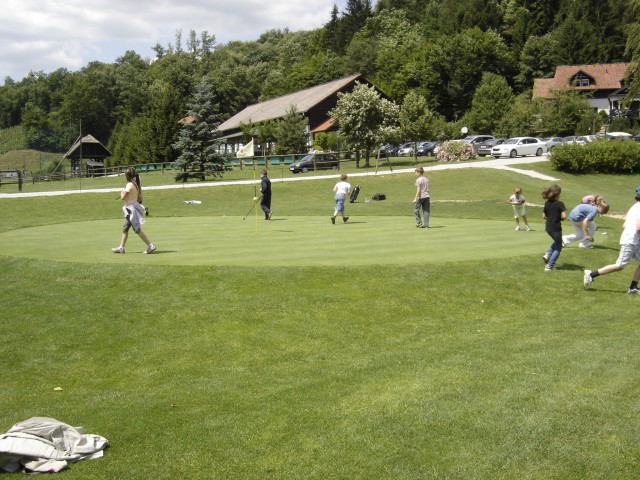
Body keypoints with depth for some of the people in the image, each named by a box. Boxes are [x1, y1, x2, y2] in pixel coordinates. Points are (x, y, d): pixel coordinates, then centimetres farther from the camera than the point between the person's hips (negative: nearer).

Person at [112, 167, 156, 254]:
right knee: (125, 229, 14)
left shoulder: (129, 185, -16)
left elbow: (123, 197, -17)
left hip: (132, 208, -10)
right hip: (130, 209, 10)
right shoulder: (135, 185, 11)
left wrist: (122, 192, 3)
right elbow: (139, 198, 16)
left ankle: (150, 246, -11)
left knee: (137, 229, -9)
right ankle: (121, 247, 20)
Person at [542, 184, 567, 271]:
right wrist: (560, 218, -3)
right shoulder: (560, 204, -16)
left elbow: (544, 216, 8)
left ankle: (547, 255, 12)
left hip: (548, 227, 7)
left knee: (557, 242, 31)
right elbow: (564, 216, -23)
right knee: (558, 248, 10)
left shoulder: (547, 203, 4)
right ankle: (549, 266, 6)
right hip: (556, 228, -7)